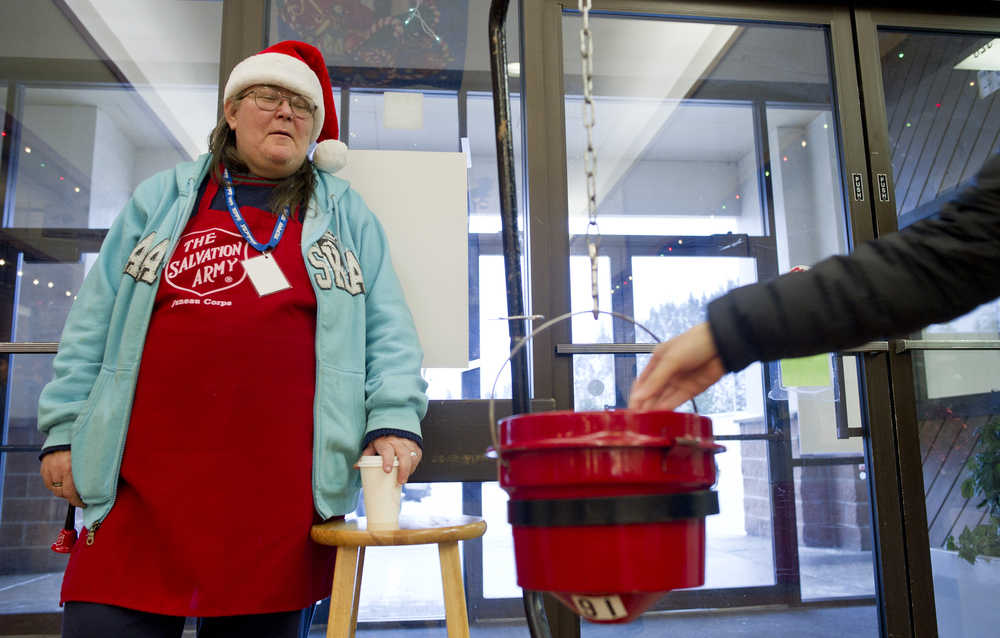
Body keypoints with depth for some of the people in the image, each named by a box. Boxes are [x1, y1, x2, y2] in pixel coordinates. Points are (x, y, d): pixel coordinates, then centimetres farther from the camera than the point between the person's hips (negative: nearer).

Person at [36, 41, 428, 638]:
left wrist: (394, 420, -8)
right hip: (141, 482, 1)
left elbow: (388, 330, 6)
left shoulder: (347, 217, 13)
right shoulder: (163, 198, 16)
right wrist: (65, 430, 8)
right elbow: (96, 322, 14)